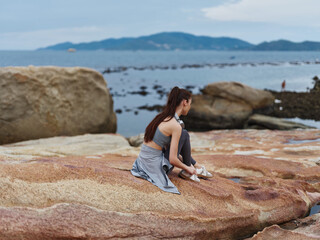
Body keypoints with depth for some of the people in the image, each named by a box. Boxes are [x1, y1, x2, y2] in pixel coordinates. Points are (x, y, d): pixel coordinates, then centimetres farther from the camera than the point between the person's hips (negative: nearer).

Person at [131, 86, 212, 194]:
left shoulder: (162, 116, 8)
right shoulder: (176, 125, -18)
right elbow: (172, 160, -18)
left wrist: (180, 157, 29)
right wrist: (187, 168, 0)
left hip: (143, 163, 9)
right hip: (155, 167, -9)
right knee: (184, 135, 0)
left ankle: (198, 168, 33)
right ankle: (188, 172, 14)